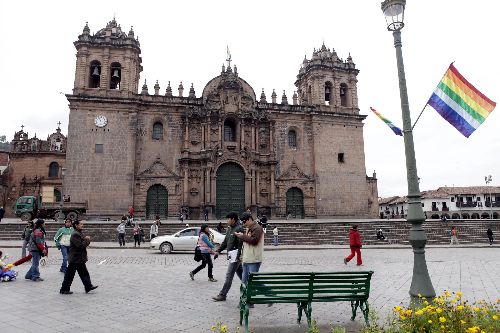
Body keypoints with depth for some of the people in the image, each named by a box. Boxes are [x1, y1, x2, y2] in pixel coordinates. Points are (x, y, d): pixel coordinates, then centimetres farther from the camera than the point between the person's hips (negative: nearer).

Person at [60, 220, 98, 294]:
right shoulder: (75, 234, -18)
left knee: (84, 273, 12)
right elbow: (80, 245, -26)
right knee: (70, 274, 2)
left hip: (80, 259, 10)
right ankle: (64, 289, 13)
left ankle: (88, 286, 17)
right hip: (75, 259, -10)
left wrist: (87, 240, -3)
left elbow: (85, 243, 17)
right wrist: (87, 240, -11)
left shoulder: (80, 233, 13)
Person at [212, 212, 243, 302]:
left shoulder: (239, 229, -14)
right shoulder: (230, 229, 14)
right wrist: (218, 251, 12)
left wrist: (238, 256, -23)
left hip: (236, 255, -9)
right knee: (241, 274, 15)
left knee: (229, 276, -4)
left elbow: (241, 244, -20)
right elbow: (225, 241, 20)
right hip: (231, 255, 9)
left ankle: (222, 295, 2)